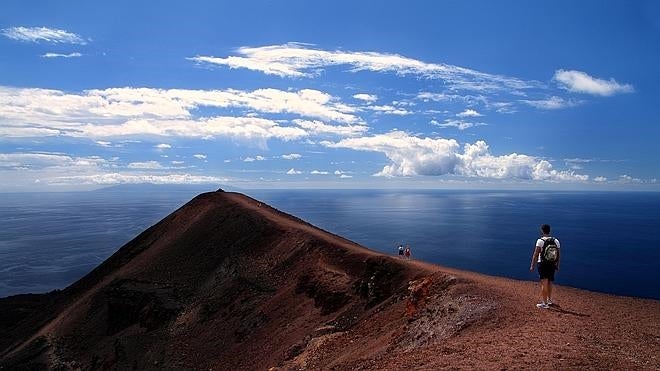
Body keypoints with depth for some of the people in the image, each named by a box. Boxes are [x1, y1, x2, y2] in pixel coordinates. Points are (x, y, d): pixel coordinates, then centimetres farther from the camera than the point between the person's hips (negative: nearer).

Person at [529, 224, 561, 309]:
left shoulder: (540, 241, -10)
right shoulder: (556, 241, 4)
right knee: (549, 283, 19)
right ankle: (549, 300, 34)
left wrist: (532, 265, -8)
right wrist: (557, 265, 19)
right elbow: (558, 255, 8)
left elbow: (535, 254, -12)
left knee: (544, 283, -4)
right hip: (552, 265, 5)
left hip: (542, 264, -5)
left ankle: (544, 303, -4)